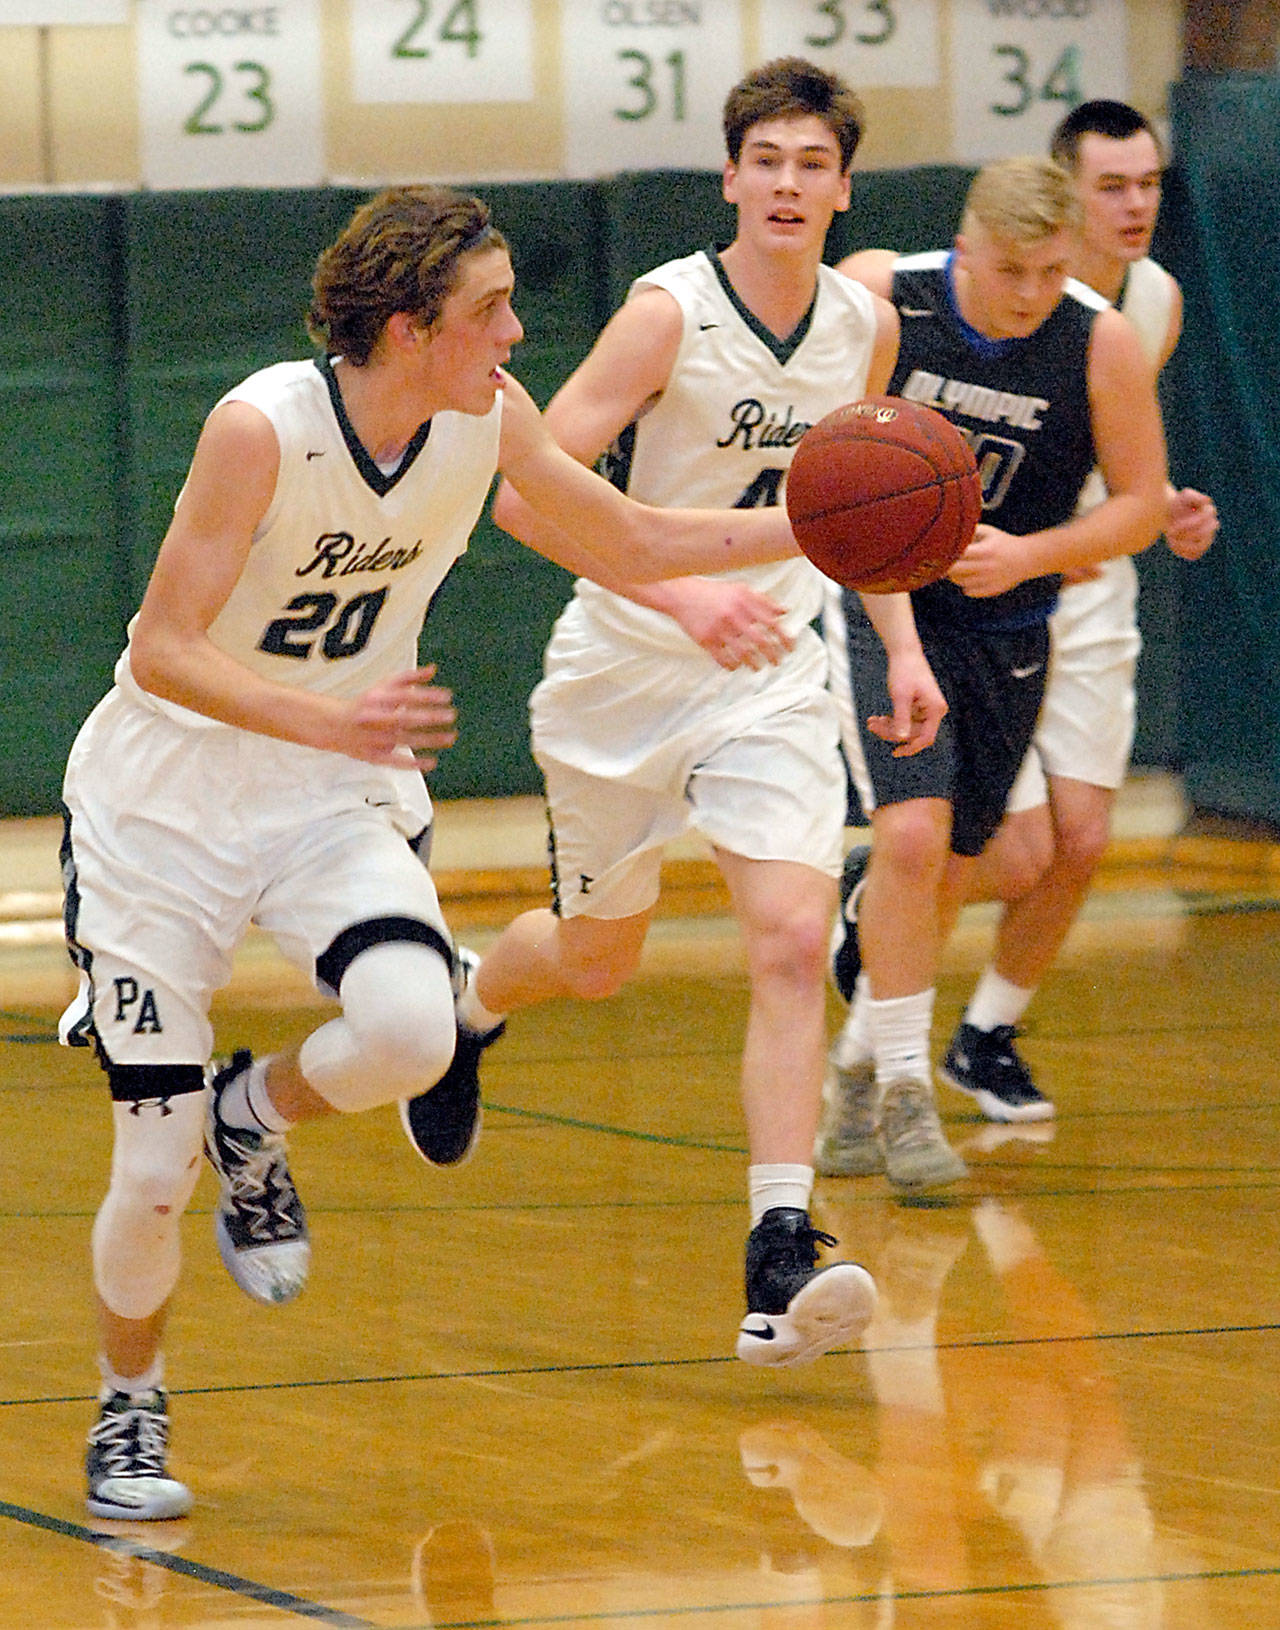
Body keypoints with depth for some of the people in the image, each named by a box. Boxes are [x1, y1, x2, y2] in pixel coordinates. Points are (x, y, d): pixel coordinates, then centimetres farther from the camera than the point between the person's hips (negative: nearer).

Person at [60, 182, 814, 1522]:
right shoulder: (264, 425, -24)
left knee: (410, 1029, -28)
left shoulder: (488, 416, -8)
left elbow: (633, 541, 8)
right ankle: (129, 1411, 25)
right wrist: (324, 719, -40)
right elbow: (162, 652, -25)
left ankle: (256, 1122, 6)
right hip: (165, 806, -4)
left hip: (340, 800, 4)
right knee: (153, 1178, -4)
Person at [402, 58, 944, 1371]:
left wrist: (902, 644, 12)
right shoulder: (668, 313, -19)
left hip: (770, 672, 3)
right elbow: (529, 494, -25)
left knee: (793, 941, -16)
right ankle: (465, 1008, 50)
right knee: (595, 958, 14)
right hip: (626, 670, -3)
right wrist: (684, 596, -37)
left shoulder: (865, 326, -1)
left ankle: (779, 1261, -19)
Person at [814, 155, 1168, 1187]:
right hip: (880, 605, -2)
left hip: (1004, 631, 3)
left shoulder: (1103, 344, -15)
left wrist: (1030, 554, -21)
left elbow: (1140, 504, -5)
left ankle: (857, 1072, 31)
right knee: (912, 833, -20)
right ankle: (902, 1091, -9)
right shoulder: (878, 294, -17)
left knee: (947, 872, 10)